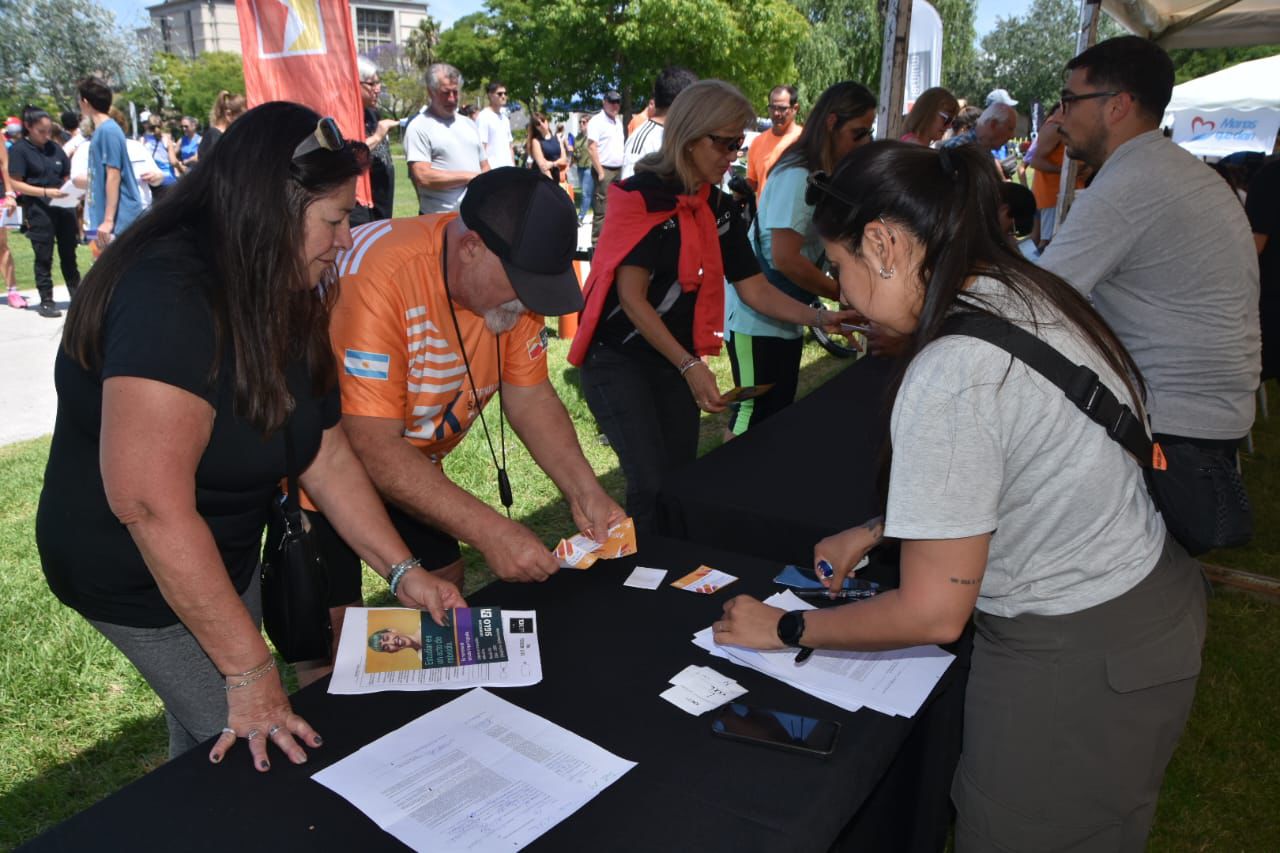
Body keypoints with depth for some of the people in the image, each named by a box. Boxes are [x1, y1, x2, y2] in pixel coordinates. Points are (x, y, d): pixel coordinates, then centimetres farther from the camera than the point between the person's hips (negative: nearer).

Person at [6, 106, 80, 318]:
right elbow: (16, 183, -8)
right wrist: (45, 192, -19)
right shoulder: (19, 149, -4)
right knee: (44, 257, 2)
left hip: (63, 207, 4)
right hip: (38, 211, -4)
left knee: (69, 254, 12)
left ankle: (77, 295, 20)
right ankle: (46, 300, 10)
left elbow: (67, 177, 16)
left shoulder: (55, 147, 10)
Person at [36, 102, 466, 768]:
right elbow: (150, 505, -36)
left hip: (223, 555, 8)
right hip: (137, 575, -8)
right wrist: (249, 670, -30)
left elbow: (325, 452, -2)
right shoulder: (168, 300, -32)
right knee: (248, 756, 3)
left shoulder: (279, 297, -3)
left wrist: (401, 571, -6)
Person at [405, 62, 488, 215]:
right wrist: (468, 176, -10)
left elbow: (484, 167, 21)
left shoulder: (469, 124, 19)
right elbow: (423, 177, -15)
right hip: (440, 219, -6)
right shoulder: (419, 127, -3)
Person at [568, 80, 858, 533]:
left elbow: (755, 289, 3)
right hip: (617, 356, -6)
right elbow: (631, 298, -20)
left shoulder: (721, 208, 4)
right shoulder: (643, 196, -16)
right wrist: (690, 366, -24)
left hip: (677, 357, 7)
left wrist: (820, 317, -11)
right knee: (652, 484, -12)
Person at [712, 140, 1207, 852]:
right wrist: (872, 533, 15)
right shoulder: (1031, 296, -1)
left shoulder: (951, 373, -29)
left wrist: (786, 629, -9)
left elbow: (933, 614, -22)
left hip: (1076, 661, -8)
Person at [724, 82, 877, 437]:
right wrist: (844, 294, -17)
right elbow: (785, 258, -26)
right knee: (752, 418, -2)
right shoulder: (798, 176, -19)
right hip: (757, 317, -10)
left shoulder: (820, 174, 11)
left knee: (779, 415, 15)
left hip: (785, 317, 10)